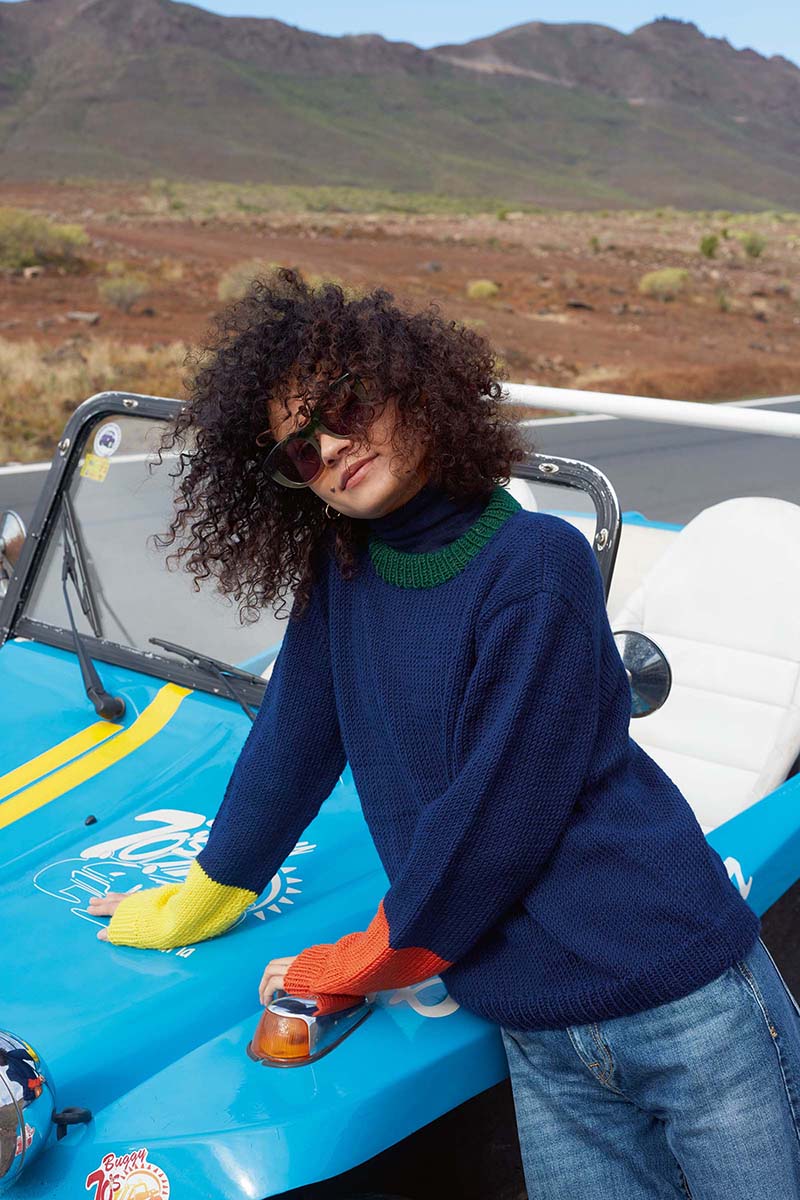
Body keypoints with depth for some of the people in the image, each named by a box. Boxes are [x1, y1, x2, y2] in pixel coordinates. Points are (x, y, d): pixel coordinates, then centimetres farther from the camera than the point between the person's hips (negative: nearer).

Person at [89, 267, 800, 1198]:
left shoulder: (537, 560, -13)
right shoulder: (338, 579, 4)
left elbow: (501, 812, -16)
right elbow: (289, 744, 15)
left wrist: (353, 969, -4)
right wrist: (196, 903, 25)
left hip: (687, 998, -4)